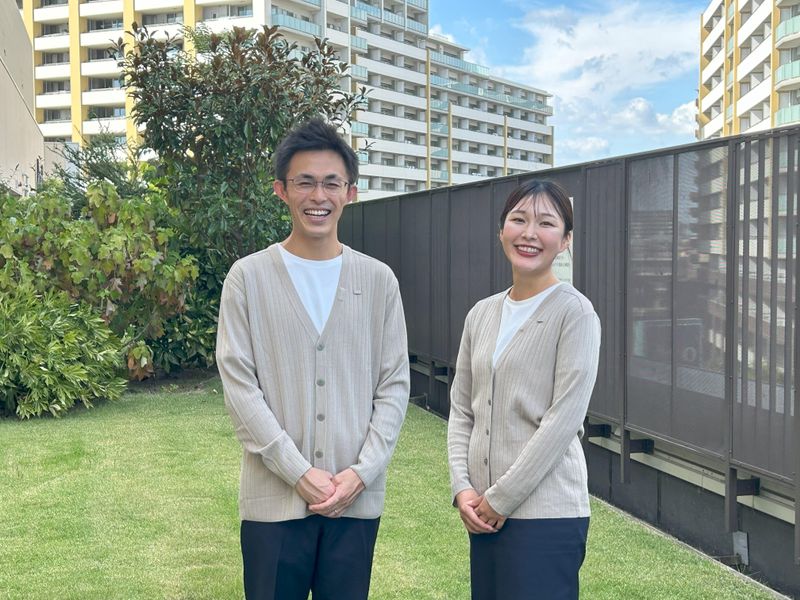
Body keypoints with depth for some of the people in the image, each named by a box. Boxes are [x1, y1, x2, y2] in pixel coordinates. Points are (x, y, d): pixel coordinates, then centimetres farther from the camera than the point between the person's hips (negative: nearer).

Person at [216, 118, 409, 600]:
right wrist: (300, 474, -12)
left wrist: (361, 472, -8)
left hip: (357, 500, 2)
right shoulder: (249, 278, -1)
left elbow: (394, 386, 3)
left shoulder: (379, 280, 5)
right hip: (274, 500, -1)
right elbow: (240, 387, -6)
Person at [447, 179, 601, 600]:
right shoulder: (481, 315, 9)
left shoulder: (574, 313, -8)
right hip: (483, 511, 6)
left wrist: (501, 499, -13)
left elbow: (563, 420, -14)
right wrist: (462, 487, -2)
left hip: (546, 515, -5)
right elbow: (461, 410, 11)